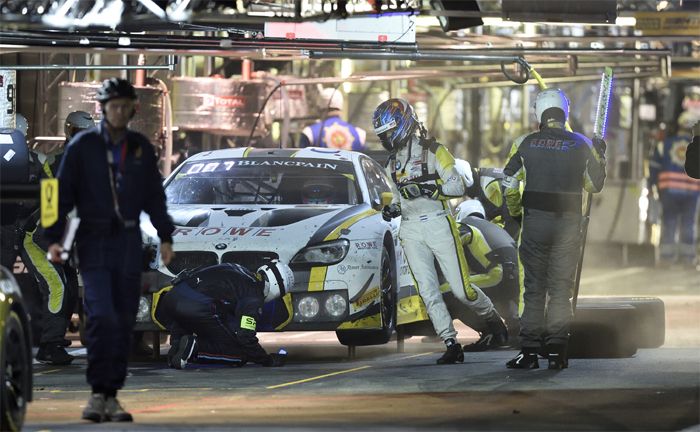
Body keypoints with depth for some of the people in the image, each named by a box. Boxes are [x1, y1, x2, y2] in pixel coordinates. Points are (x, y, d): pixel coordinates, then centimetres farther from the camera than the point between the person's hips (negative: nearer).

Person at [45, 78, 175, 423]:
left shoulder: (141, 148, 10)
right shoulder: (82, 146, 0)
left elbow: (154, 196, 16)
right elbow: (63, 193, 0)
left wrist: (165, 236, 7)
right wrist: (54, 238, -8)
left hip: (129, 241, 3)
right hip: (94, 241, -3)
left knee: (123, 321, 3)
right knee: (101, 316, -15)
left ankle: (111, 395, 9)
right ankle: (98, 393, -9)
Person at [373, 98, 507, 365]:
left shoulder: (433, 152, -4)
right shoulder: (393, 163, 17)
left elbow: (457, 187, -10)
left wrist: (427, 188, -23)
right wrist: (391, 209, 5)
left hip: (439, 224, -6)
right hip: (411, 230, 6)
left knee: (461, 289, -6)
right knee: (428, 292, -5)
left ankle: (491, 316, 22)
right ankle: (451, 345, -3)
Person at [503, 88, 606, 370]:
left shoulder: (524, 144, -2)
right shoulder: (582, 146, -1)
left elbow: (509, 185, 1)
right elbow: (595, 185, 8)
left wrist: (515, 213, 17)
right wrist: (600, 157, 25)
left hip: (535, 221, 0)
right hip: (569, 224, 0)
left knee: (534, 288, 7)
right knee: (561, 288, 7)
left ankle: (529, 352, 3)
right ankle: (557, 351, 2)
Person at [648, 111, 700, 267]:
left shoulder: (665, 144, 2)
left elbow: (654, 167, 4)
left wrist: (651, 185, 13)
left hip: (669, 190, 0)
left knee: (669, 222, 7)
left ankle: (667, 254, 5)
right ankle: (687, 255, 7)